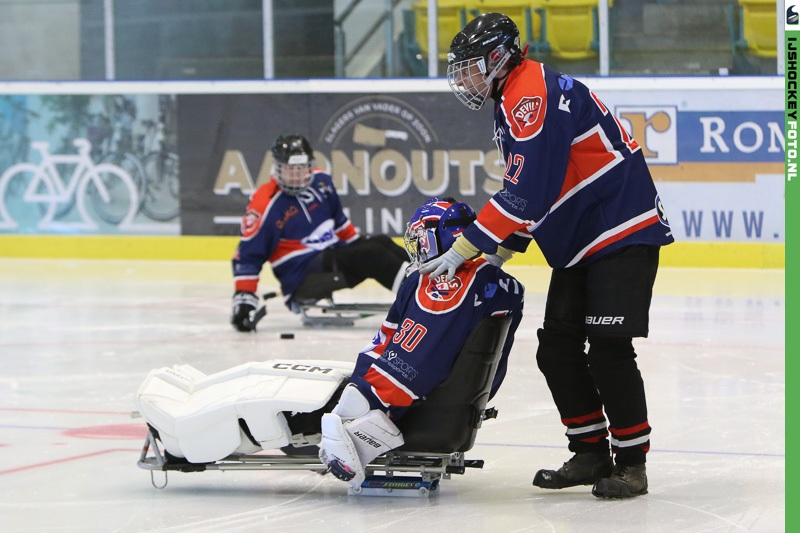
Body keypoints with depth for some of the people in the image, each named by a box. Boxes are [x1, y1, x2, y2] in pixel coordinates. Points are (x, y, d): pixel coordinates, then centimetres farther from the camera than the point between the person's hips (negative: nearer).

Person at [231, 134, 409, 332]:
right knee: (369, 254, -23)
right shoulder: (265, 205, -17)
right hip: (301, 277, -8)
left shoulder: (320, 181, 4)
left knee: (382, 244, -8)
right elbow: (248, 254, -16)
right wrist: (243, 297, -20)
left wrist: (357, 242, 25)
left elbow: (338, 219, 22)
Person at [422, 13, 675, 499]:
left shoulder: (533, 96, -19)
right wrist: (498, 255, 10)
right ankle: (592, 453, 14)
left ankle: (632, 462, -4)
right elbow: (527, 195, 21)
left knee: (608, 350, -12)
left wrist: (465, 249, -20)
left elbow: (527, 192, -25)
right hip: (579, 243, 11)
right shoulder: (512, 103, 16)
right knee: (557, 349, 6)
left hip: (624, 233, -11)